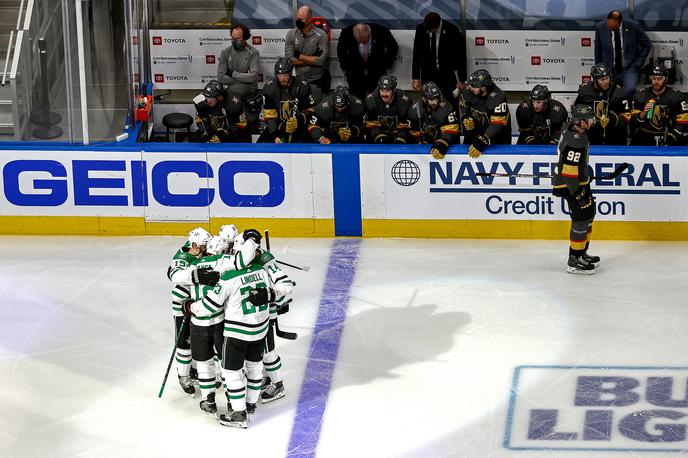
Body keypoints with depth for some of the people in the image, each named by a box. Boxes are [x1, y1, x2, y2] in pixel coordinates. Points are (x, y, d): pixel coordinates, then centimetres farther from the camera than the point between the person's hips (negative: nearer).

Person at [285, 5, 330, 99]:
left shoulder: (321, 35, -10)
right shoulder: (291, 34, -2)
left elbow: (321, 60, -18)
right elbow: (289, 60, -10)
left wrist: (300, 56, -12)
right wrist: (313, 60, -13)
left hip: (316, 82, -3)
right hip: (299, 80, 3)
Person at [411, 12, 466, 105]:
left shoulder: (452, 30, -16)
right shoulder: (420, 29, -8)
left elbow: (461, 56, -8)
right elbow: (416, 54, -1)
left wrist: (461, 80, -6)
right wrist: (415, 78, -5)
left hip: (448, 73, -2)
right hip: (427, 75, 2)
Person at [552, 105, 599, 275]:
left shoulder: (571, 127, 4)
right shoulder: (575, 141, -27)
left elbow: (562, 150, 21)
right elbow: (569, 169, -29)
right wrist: (577, 193, -24)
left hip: (579, 180, 11)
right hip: (570, 185, -11)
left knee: (589, 214, 19)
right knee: (581, 219, -8)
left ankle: (581, 253, 30)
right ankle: (574, 261, -2)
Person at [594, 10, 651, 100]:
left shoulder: (633, 26, -9)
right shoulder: (600, 27, -4)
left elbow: (647, 45, 4)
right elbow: (598, 52, 9)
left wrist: (638, 64, -2)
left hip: (629, 69, -3)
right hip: (609, 70, 3)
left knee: (630, 90, -30)